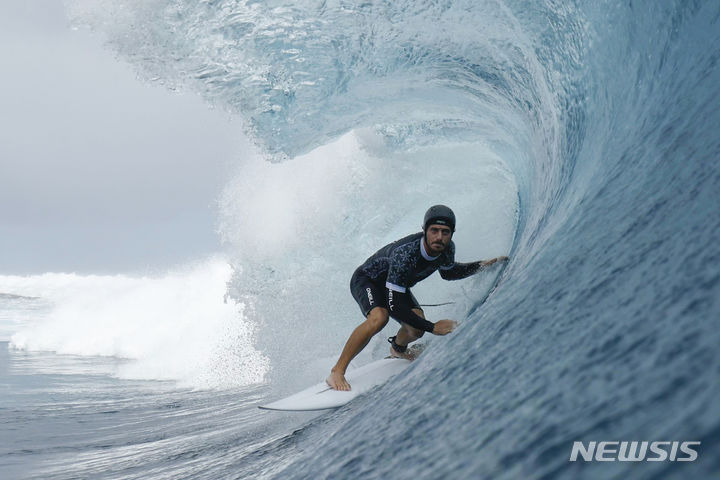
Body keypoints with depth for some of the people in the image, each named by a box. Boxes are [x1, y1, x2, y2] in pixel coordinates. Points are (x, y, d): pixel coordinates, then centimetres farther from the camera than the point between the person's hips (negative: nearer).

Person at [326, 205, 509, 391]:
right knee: (379, 318, -36)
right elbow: (394, 306, -39)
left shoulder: (447, 248, -20)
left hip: (396, 286, 6)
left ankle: (397, 348, 26)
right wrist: (432, 327, -39)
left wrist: (483, 265, -5)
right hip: (366, 280, -6)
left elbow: (448, 272, 6)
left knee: (416, 329, -14)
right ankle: (337, 372, -25)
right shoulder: (404, 254, -42)